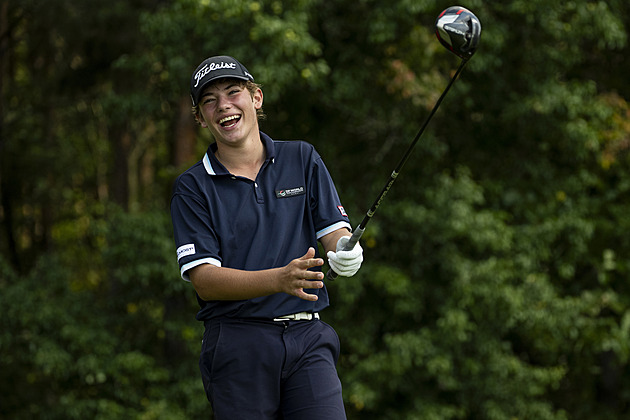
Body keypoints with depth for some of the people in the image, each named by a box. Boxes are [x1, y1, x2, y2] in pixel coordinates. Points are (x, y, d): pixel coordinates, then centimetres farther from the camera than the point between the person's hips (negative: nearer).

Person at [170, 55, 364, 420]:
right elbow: (204, 280, -6)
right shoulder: (193, 187, 4)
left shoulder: (302, 159, 13)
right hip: (238, 344, -1)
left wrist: (345, 252, -19)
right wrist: (281, 279, -22)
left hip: (307, 336, 1)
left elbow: (336, 232, 7)